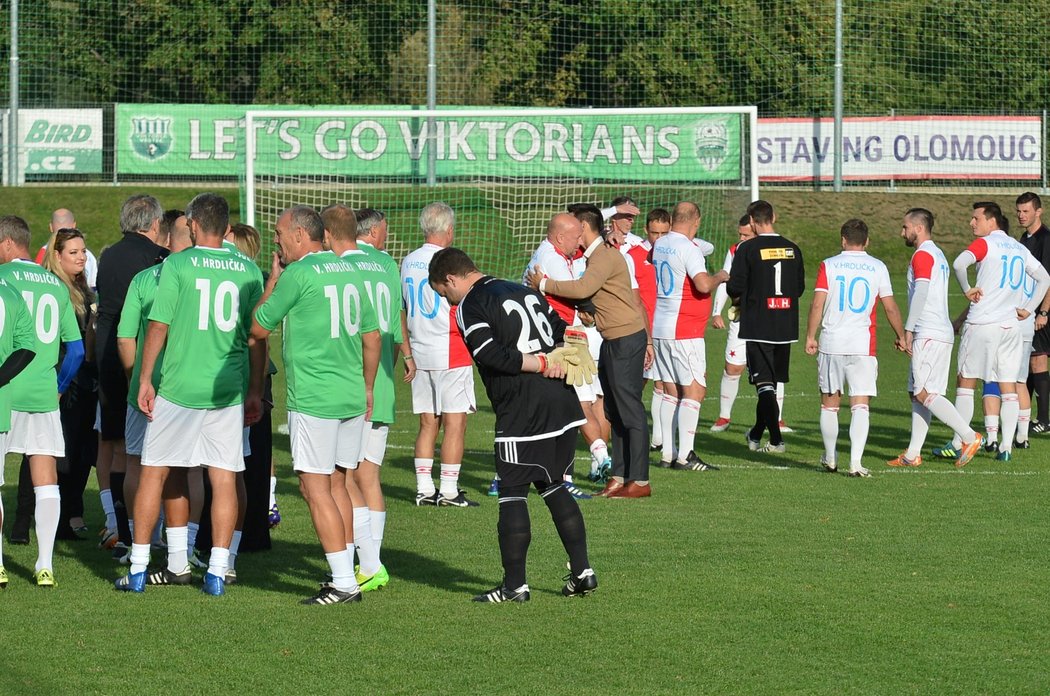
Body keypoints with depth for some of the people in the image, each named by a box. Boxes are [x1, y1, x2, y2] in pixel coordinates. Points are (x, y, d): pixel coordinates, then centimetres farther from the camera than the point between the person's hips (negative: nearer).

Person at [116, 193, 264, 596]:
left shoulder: (178, 265, -5)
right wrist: (255, 392, 13)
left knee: (155, 472, 8)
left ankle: (138, 569, 9)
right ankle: (217, 572, 2)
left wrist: (145, 380, 0)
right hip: (229, 391, 2)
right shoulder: (248, 270, 4)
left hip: (178, 386, -2)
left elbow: (158, 326, -7)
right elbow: (258, 337, 6)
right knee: (224, 478, 4)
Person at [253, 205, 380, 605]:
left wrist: (273, 278, 7)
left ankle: (344, 583, -8)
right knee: (337, 485, 14)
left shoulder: (298, 274, -10)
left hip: (313, 399, -7)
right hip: (352, 398, 8)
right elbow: (372, 336, 16)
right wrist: (366, 388, 25)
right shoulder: (349, 271, 11)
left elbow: (259, 329, -2)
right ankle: (345, 577, 14)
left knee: (315, 488, -4)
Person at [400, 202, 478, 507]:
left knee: (428, 424, 11)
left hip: (420, 354, 6)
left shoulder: (407, 263, 7)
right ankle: (448, 491, -3)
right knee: (455, 424, -1)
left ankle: (424, 489, 9)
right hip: (450, 353, -6)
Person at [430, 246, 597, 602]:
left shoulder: (470, 307, -5)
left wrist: (540, 365, -9)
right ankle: (582, 571, 14)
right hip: (563, 401, 8)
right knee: (552, 485, 18)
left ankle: (515, 584, 2)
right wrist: (549, 361, 7)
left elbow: (492, 356, -18)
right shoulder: (524, 291, 20)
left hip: (521, 410, -8)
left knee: (513, 492, 0)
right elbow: (564, 333, 21)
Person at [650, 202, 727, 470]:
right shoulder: (688, 249, -15)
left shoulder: (659, 245, 9)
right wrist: (720, 277, -8)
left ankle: (667, 453, 12)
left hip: (660, 328, 8)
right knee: (695, 390, -6)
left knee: (671, 390, 12)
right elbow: (703, 284, -24)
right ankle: (685, 456, -11)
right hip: (685, 332, -8)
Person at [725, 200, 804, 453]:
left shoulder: (747, 249, -10)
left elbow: (735, 287, -10)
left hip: (757, 325, -5)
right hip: (786, 326, 5)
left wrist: (739, 300, 12)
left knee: (764, 384, -2)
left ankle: (776, 439, -11)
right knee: (771, 382, 15)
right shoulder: (792, 249, 5)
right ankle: (756, 434, 28)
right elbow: (800, 287, 12)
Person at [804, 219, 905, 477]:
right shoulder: (878, 268, 3)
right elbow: (890, 307, 6)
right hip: (863, 345, -1)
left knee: (829, 404, 14)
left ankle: (830, 458, 24)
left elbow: (817, 304, -4)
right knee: (860, 406, -3)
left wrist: (810, 336, 5)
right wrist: (901, 337, 19)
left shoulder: (828, 265, 1)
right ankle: (855, 462, -16)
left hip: (831, 343, 1)